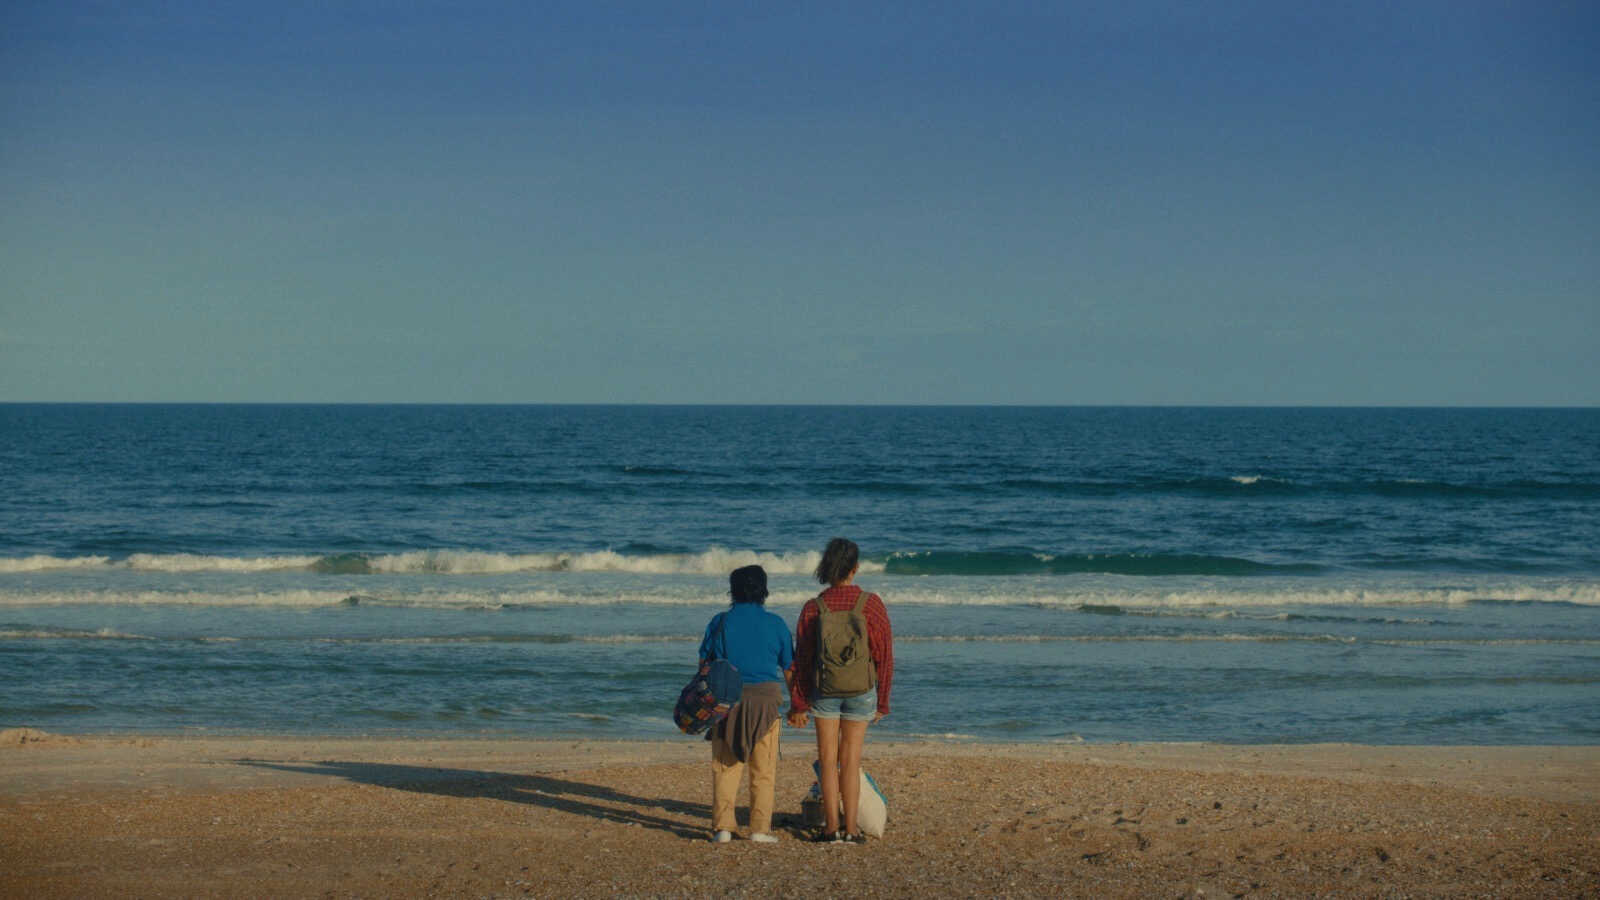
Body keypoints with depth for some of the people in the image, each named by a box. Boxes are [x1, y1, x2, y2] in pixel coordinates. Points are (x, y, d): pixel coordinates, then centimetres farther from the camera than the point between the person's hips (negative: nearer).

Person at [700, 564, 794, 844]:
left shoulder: (720, 622, 0)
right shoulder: (775, 623, 0)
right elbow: (789, 669, 4)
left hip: (727, 700, 0)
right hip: (766, 700, 0)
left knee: (725, 768, 6)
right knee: (764, 769, 7)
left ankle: (723, 826, 1)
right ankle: (760, 828, 5)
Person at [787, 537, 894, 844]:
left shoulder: (813, 608, -6)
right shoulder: (872, 604, -6)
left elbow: (802, 658, -3)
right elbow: (884, 656, -3)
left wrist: (798, 704, 6)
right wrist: (882, 702, 7)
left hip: (824, 689, 0)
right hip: (861, 690, 0)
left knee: (827, 760, 8)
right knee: (851, 761, 6)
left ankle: (831, 827, 5)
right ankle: (851, 829, 6)